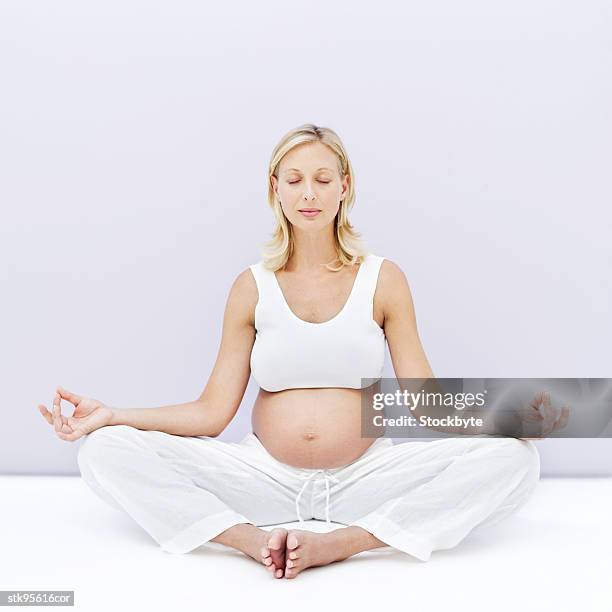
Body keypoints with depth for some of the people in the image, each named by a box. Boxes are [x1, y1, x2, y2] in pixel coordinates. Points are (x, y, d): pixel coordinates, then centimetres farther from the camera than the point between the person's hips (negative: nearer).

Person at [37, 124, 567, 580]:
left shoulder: (383, 280, 3)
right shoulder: (253, 287, 5)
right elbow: (214, 410, 1)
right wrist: (111, 416, -8)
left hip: (366, 478, 0)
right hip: (267, 477, 1)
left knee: (511, 457, -24)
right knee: (107, 451, -16)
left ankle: (335, 544, -31)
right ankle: (252, 538, -29)